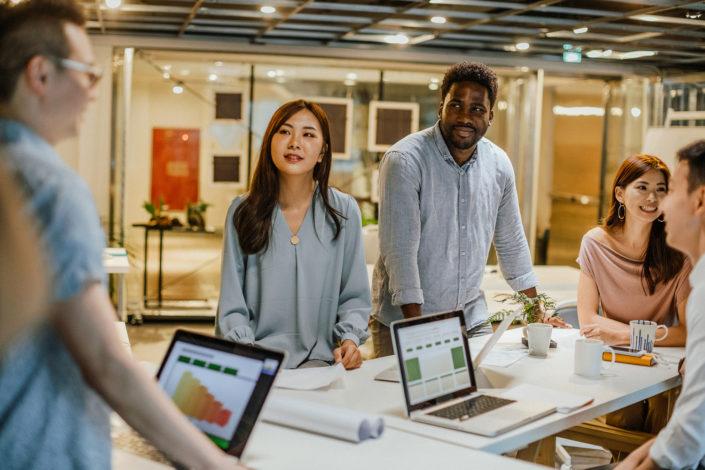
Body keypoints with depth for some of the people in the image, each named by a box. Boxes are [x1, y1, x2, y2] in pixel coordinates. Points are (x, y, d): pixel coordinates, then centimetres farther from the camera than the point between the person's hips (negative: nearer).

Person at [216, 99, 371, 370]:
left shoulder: (344, 211, 5)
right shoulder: (242, 212, 4)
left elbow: (354, 296, 10)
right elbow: (231, 305, 3)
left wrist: (350, 339, -9)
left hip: (318, 360, 0)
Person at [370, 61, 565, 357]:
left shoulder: (499, 164, 1)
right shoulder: (404, 160, -17)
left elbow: (511, 242, 12)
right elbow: (399, 250, -21)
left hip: (472, 318, 5)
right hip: (404, 321, -5)